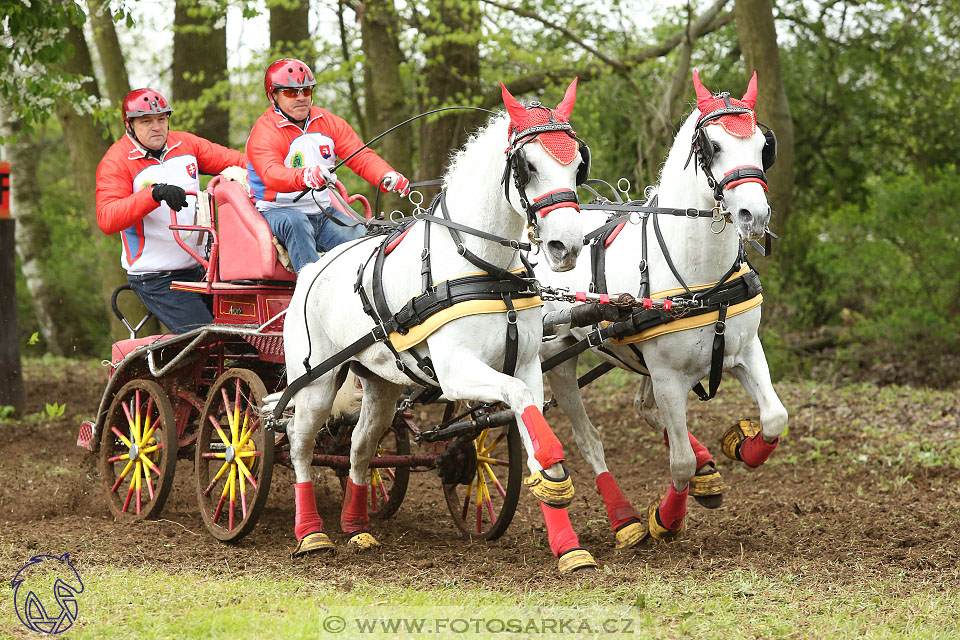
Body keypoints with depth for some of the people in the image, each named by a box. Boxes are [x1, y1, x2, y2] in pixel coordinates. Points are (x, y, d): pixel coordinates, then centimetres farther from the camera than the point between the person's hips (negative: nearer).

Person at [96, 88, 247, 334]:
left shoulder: (185, 144, 9)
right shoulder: (115, 163, -8)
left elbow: (232, 160, 12)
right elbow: (107, 220, -22)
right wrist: (154, 194, -34)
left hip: (199, 266, 6)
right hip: (157, 280, -6)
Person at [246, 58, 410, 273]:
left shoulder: (329, 123, 9)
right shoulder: (263, 133, -9)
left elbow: (361, 157, -1)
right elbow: (272, 174, -29)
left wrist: (387, 177, -25)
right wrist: (305, 176, -52)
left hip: (325, 211, 5)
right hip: (278, 211, -5)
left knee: (360, 236, -19)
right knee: (296, 223, -38)